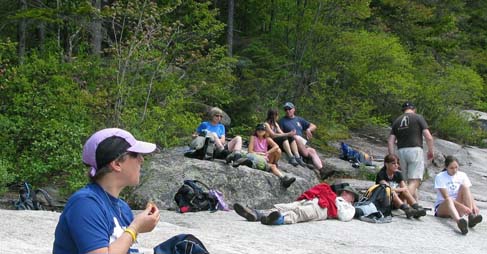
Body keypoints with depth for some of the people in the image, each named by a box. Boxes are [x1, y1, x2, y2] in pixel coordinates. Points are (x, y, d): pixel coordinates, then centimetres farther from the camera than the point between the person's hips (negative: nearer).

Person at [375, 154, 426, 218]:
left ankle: (417, 208, -40)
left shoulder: (398, 174, 9)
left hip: (395, 204, 5)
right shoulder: (381, 174, -9)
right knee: (392, 192, -34)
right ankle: (407, 209, -56)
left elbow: (405, 188, 0)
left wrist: (395, 190, -16)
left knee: (405, 191, -20)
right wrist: (399, 190, -12)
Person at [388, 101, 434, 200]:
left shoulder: (396, 121, 15)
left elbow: (390, 141, 8)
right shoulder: (418, 118, 4)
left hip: (401, 151, 5)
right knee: (414, 181, -9)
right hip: (415, 150, -5)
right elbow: (429, 137, -4)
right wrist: (431, 151, 9)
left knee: (410, 181, 14)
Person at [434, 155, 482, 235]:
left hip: (458, 207, 3)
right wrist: (462, 206, -31)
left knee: (464, 186, -20)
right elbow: (446, 197, -18)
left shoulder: (462, 175, 5)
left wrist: (474, 206, -26)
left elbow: (468, 193, -5)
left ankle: (471, 217, -37)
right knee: (449, 201, -39)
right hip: (442, 207, -3)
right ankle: (459, 221, -73)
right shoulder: (440, 177, -7)